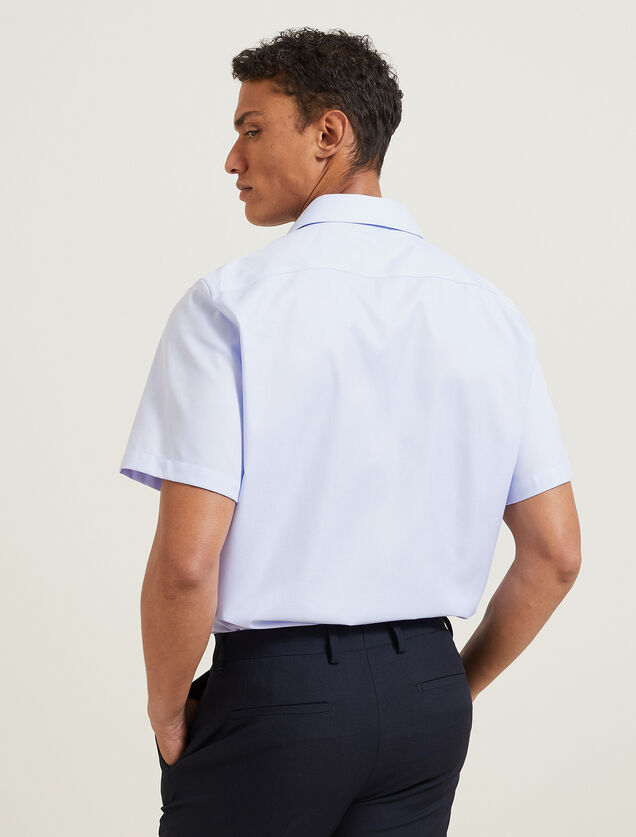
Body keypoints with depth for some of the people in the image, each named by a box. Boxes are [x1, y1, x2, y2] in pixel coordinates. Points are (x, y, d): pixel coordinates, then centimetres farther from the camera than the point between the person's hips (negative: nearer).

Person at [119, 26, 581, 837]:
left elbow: (186, 559, -18)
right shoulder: (490, 312, 2)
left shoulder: (229, 302, -11)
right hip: (428, 688, 4)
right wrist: (456, 687, 16)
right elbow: (555, 554, 4)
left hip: (273, 687, -4)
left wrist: (168, 715, -1)